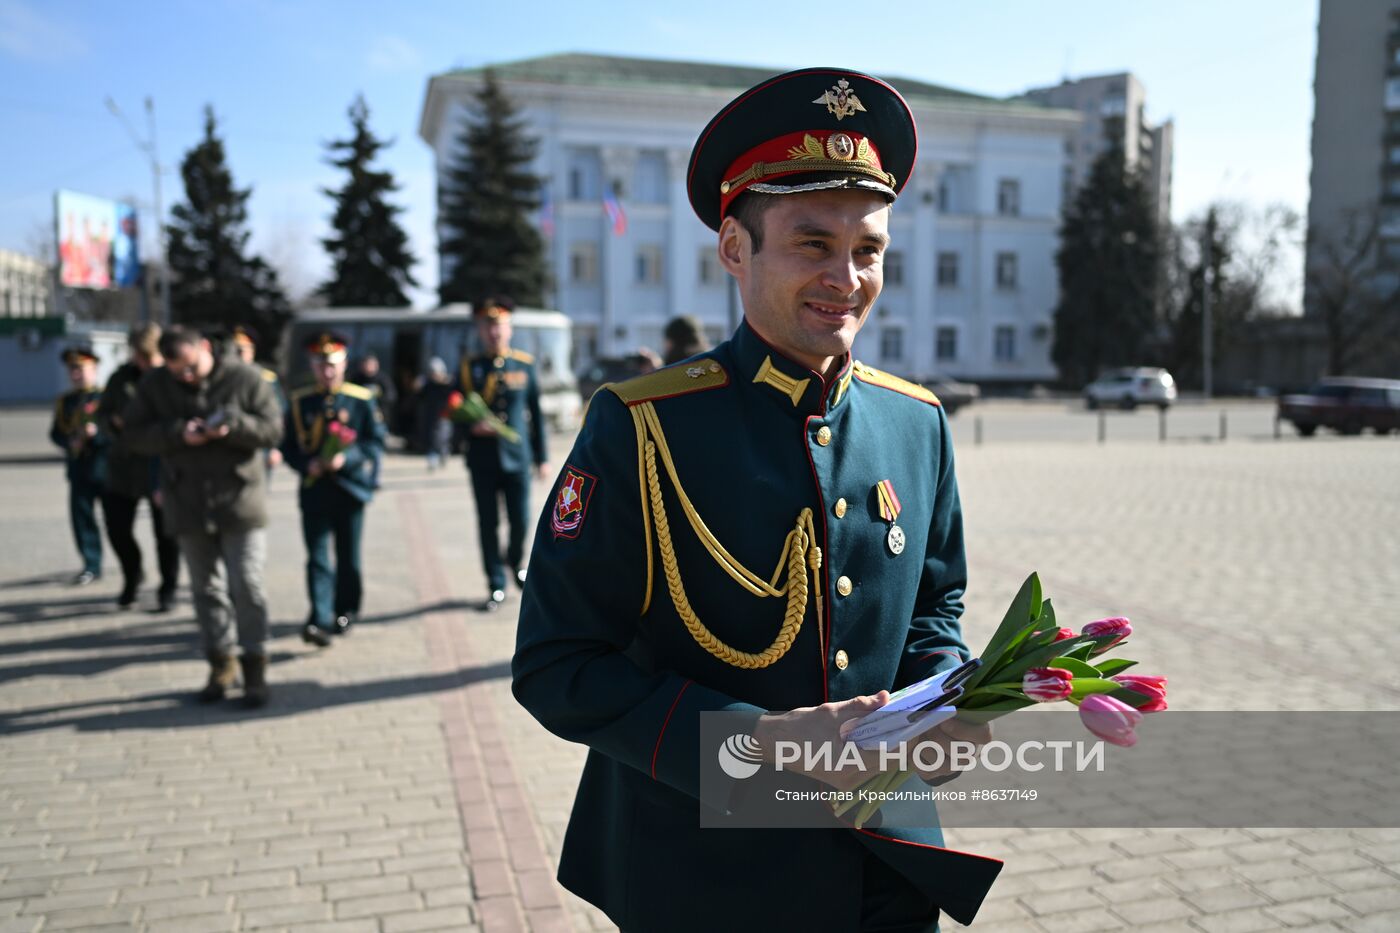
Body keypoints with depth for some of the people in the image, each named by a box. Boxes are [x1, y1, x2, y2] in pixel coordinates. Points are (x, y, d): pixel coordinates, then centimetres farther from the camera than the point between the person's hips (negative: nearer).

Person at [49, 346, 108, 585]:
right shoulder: (65, 401, 11)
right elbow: (56, 432, 11)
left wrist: (98, 433, -25)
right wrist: (69, 442, -9)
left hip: (105, 468, -4)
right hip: (79, 469, 4)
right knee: (81, 516, 2)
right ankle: (91, 566, 13)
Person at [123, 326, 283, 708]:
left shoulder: (246, 378, -5)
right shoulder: (154, 385, 2)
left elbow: (272, 428, -6)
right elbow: (134, 434, -1)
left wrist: (233, 426, -25)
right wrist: (177, 433, -18)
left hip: (240, 498, -3)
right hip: (187, 502, 3)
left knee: (246, 585, -3)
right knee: (205, 587, 11)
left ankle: (254, 665, 7)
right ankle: (220, 663, 23)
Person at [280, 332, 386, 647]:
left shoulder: (362, 400, 1)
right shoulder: (300, 402, 6)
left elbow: (376, 442, -3)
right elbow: (288, 446, 8)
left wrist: (346, 458, -18)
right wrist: (307, 464, -12)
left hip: (350, 488, 0)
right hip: (314, 489, 1)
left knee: (348, 556, 9)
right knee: (317, 556, -6)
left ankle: (346, 611, 27)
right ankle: (320, 619, -11)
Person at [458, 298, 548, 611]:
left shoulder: (525, 364, 4)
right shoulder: (469, 367, 3)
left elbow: (536, 413, 7)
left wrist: (541, 458, 6)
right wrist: (472, 425, -17)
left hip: (517, 456, 0)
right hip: (482, 459, 0)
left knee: (520, 520, 2)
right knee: (488, 524, 3)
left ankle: (516, 562, 34)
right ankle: (496, 585, 16)